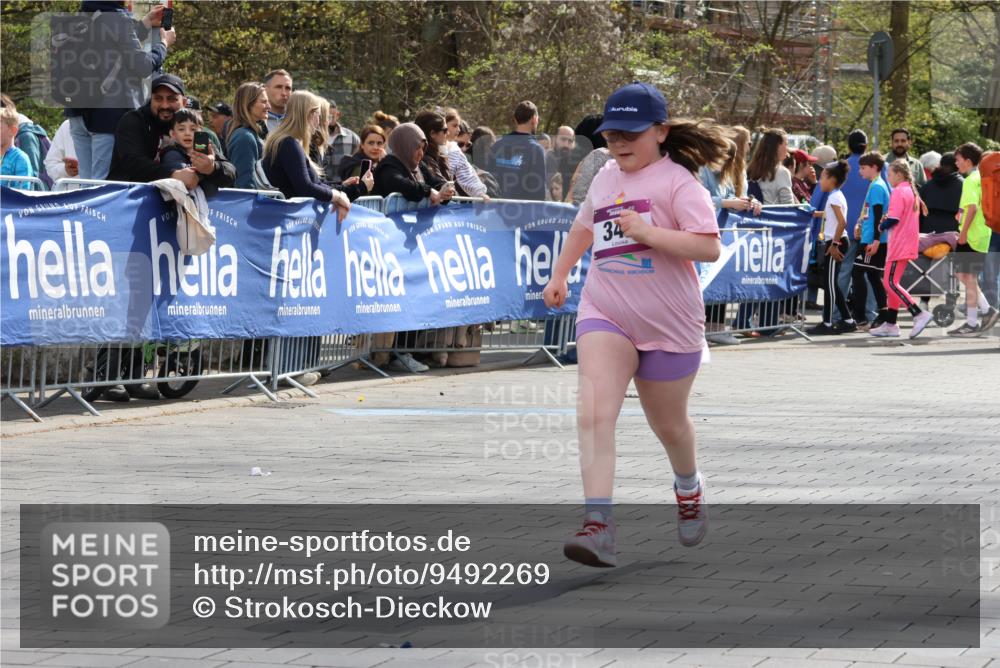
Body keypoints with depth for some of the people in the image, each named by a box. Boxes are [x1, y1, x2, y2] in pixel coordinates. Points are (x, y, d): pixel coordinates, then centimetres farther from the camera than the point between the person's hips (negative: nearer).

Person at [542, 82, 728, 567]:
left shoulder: (676, 181, -12)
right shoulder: (605, 180, 9)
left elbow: (710, 248, -23)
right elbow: (584, 225, 31)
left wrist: (648, 232, -30)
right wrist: (559, 274, 32)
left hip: (669, 324, -4)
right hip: (605, 315, 4)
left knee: (668, 423, 15)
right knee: (594, 414, -19)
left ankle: (689, 489, 49)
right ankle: (598, 525, -28)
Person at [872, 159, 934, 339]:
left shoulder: (899, 192, -13)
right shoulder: (912, 191, 16)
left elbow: (893, 219, -21)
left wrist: (881, 225, -2)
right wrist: (887, 221, 8)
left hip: (898, 245, -10)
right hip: (908, 245, 10)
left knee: (890, 283, -10)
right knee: (892, 283, 13)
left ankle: (919, 314, -19)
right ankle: (890, 324, 14)